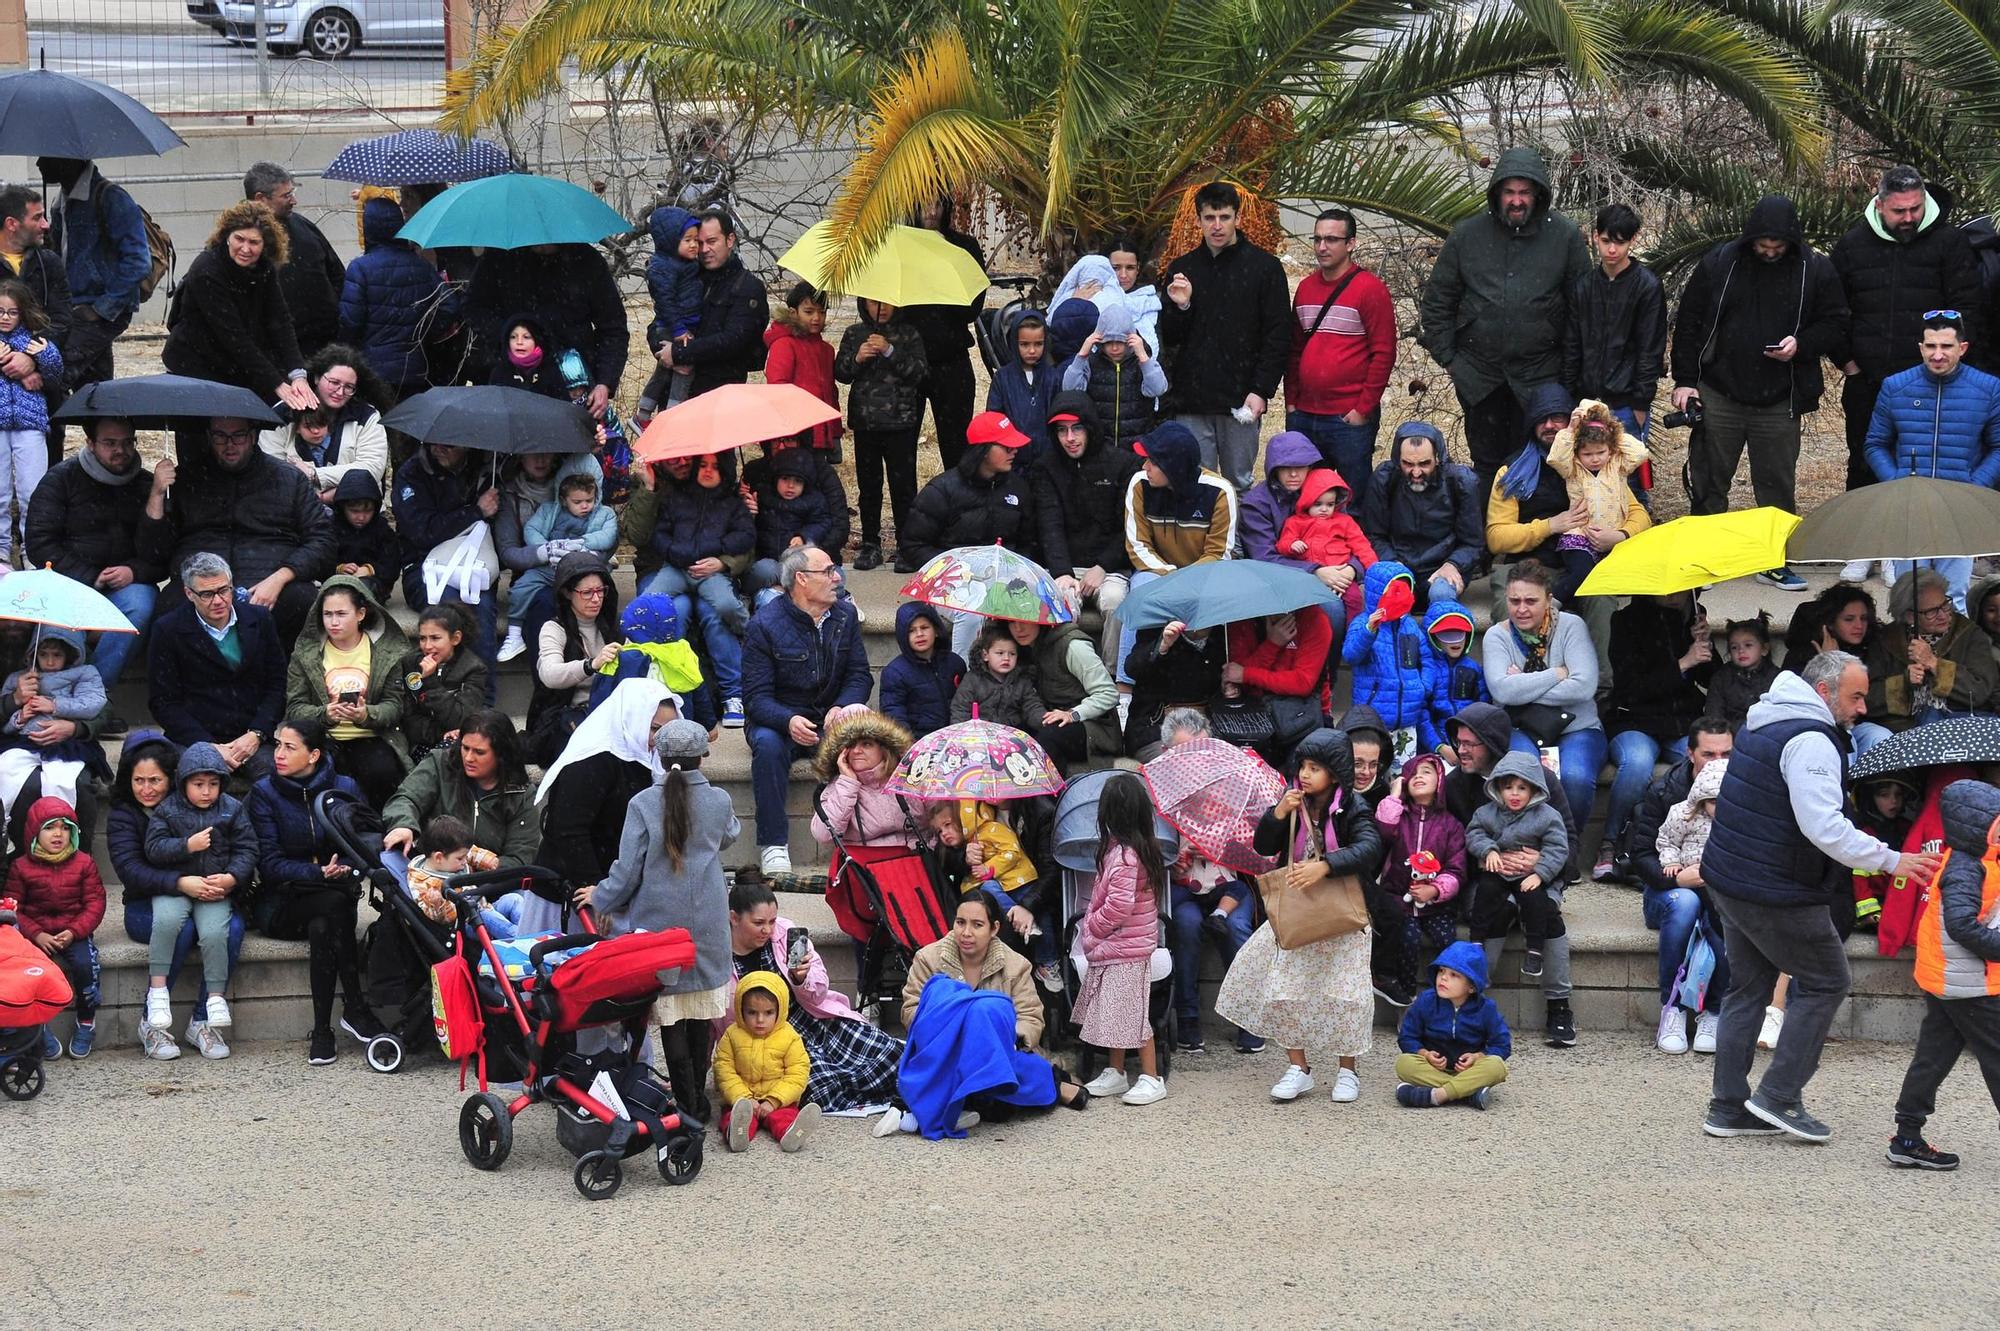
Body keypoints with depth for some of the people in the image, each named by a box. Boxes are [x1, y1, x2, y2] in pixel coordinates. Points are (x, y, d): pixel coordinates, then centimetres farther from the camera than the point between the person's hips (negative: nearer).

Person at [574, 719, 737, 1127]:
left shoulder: (643, 805, -8)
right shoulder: (719, 802, -1)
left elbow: (628, 871, -8)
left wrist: (600, 897, 10)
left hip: (659, 921, -2)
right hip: (707, 924, 2)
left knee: (672, 1017, 2)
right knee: (700, 1016, 11)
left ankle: (688, 1105, 1)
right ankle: (698, 1100, 18)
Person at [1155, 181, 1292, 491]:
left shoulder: (1265, 267, 0)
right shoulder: (1182, 269, 10)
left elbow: (1279, 337, -2)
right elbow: (1168, 340, 12)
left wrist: (1262, 391, -11)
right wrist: (1179, 307, -9)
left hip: (1241, 401, -2)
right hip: (1191, 401, 2)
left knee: (1240, 483, 6)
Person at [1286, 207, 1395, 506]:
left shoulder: (1370, 288, -6)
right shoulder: (1305, 288, 12)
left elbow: (1384, 353, -9)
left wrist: (1364, 408, -12)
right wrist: (1291, 401, 12)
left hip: (1350, 418, -6)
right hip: (1303, 416, 6)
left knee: (1353, 503, 1)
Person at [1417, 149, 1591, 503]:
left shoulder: (1565, 236, -2)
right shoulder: (1466, 235, 1)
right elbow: (1437, 301, 8)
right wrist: (1447, 357, 3)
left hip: (1539, 376, -2)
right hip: (1479, 375, 2)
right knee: (1486, 461, 10)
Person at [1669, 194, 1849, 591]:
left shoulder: (1815, 270, -1)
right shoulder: (1719, 263, -1)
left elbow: (1836, 326, 5)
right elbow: (1688, 322, 3)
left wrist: (1801, 344, -14)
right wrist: (1684, 380, -2)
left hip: (1779, 401, 0)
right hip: (1719, 394, 0)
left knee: (1777, 484, 6)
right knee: (1709, 482, 5)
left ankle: (1776, 561, 16)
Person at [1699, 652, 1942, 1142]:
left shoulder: (1762, 724, 13)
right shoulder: (1811, 742, -19)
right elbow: (1824, 826, -28)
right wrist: (1890, 860, -24)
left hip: (1730, 881, 9)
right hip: (1778, 894, -9)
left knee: (1747, 987, 16)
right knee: (1826, 982, 5)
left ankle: (1728, 1107, 17)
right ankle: (1779, 1096, 2)